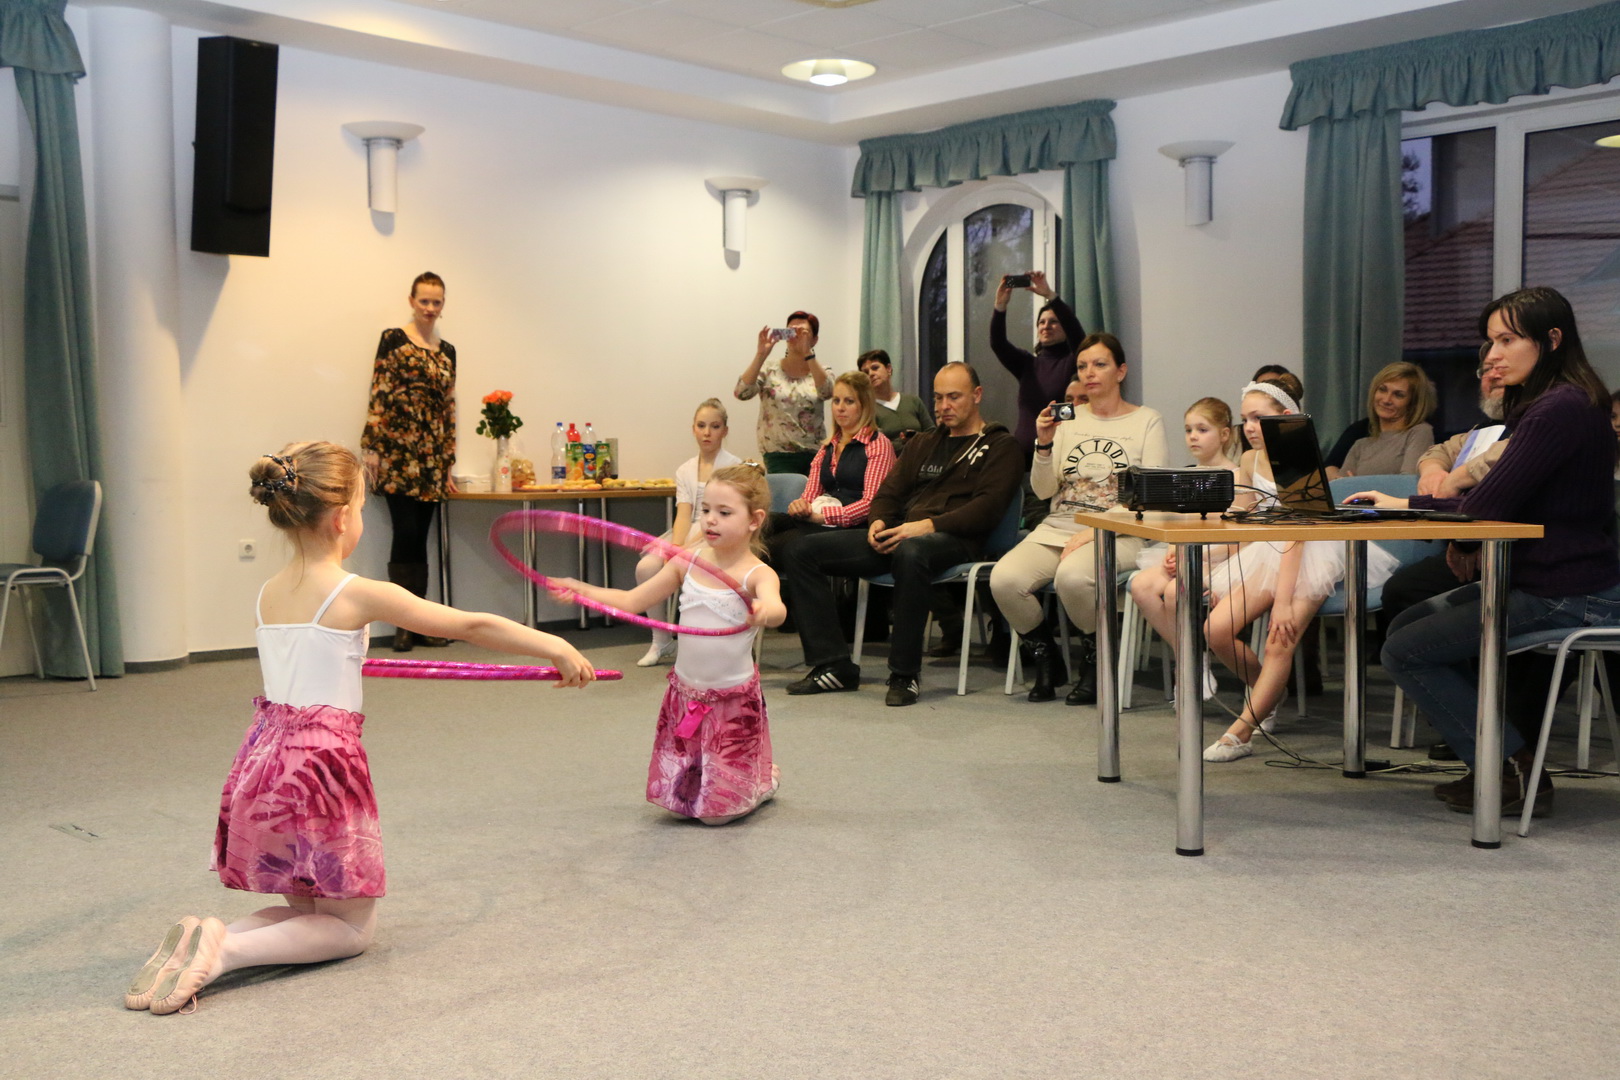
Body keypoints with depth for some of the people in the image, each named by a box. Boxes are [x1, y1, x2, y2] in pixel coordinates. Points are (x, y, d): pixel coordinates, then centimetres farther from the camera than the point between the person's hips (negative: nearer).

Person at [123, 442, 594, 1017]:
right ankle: (224, 951, -13)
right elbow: (471, 625, -8)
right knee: (351, 928, 10)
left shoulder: (269, 593, 7)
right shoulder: (359, 595, -11)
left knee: (309, 909, 23)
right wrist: (555, 646, 0)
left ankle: (200, 940, -1)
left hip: (262, 759, 7)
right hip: (323, 763, -7)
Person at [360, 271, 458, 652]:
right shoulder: (393, 340, 1)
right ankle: (404, 623, 0)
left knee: (419, 539, 7)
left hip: (431, 457, 5)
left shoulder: (447, 351, 15)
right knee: (406, 535, -7)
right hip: (397, 452, -5)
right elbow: (379, 394, -4)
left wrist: (448, 462, 12)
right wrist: (371, 446, -11)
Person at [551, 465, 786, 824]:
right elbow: (631, 601, 4)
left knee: (716, 811, 2)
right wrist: (580, 589, -9)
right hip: (684, 694, 5)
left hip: (733, 700, -5)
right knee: (674, 798, 13)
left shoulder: (757, 574, -16)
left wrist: (766, 611, -62)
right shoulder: (688, 562, -1)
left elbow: (776, 608, -39)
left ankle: (764, 781, 32)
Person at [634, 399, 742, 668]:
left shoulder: (734, 466, -2)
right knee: (646, 567, -19)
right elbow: (683, 515, 1)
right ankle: (661, 641, -4)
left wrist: (687, 547, -22)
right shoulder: (685, 470, 13)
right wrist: (675, 547, -19)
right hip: (691, 535, 5)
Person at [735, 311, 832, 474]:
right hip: (779, 457, -1)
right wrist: (761, 355, -18)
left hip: (815, 455, 1)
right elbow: (741, 393, -11)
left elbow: (826, 391, -15)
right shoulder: (769, 372, 5)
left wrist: (808, 353, -22)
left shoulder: (820, 372, 8)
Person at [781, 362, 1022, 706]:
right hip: (898, 535, 7)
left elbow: (988, 507, -7)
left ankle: (904, 674, -32)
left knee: (911, 552, -44)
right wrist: (878, 521, -1)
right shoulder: (922, 445, 29)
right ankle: (834, 666, -12)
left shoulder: (1000, 445, 8)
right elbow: (889, 492, 23)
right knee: (800, 552, -8)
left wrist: (929, 525, -19)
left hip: (953, 539, -7)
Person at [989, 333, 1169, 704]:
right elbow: (1043, 491, 7)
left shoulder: (1147, 421, 5)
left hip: (1116, 533, -4)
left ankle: (1095, 660, -7)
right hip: (1057, 528, 4)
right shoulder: (1068, 419, 14)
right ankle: (1046, 661, 2)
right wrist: (1045, 444, -10)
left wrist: (1093, 532, -14)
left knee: (1072, 576, -37)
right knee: (1004, 579, -25)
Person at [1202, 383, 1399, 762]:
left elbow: (1295, 534, -21)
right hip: (1266, 554, 7)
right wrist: (1223, 575, 12)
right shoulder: (1250, 460, 7)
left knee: (1279, 643, -25)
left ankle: (1240, 732, -22)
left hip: (1309, 556, -7)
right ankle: (1269, 693, 13)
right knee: (1216, 629, -12)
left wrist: (1283, 599, -26)